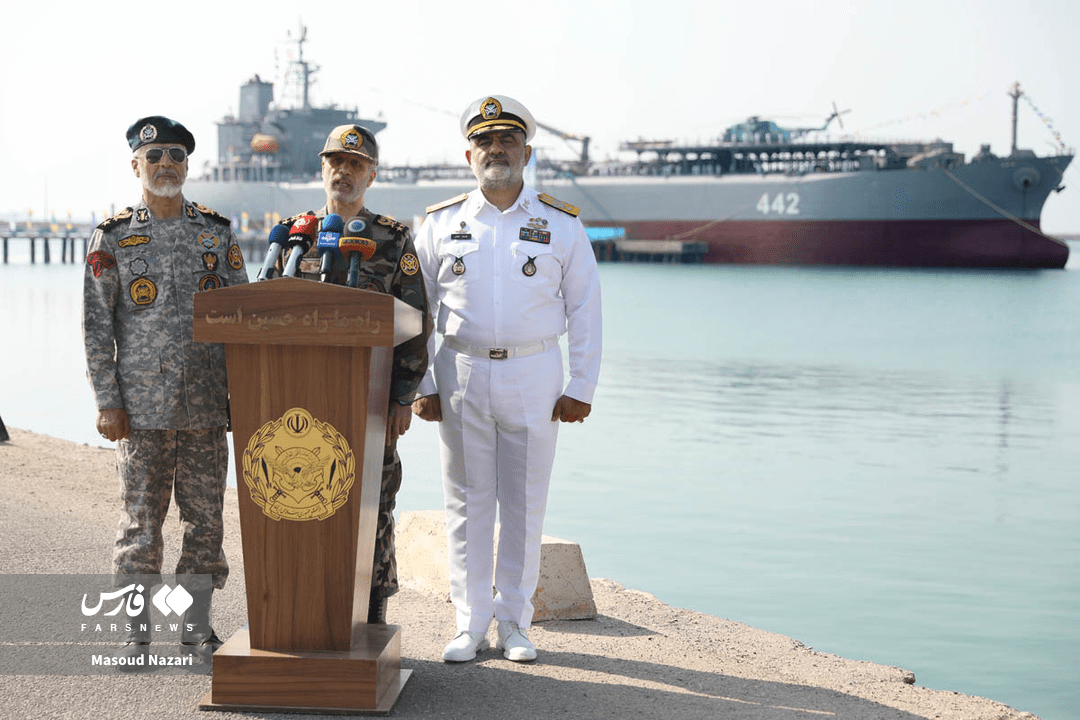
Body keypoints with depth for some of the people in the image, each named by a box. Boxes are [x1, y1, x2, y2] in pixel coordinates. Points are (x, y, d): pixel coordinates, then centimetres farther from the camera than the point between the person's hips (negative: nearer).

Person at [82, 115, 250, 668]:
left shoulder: (218, 233, 7)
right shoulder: (112, 238, 1)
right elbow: (97, 326, 0)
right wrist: (107, 403, -5)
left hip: (206, 408, 2)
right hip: (141, 408, -2)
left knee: (205, 517, 6)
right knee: (141, 519, 2)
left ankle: (197, 623, 18)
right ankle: (137, 631, 13)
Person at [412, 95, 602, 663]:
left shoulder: (562, 225, 4)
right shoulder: (440, 224, 6)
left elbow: (584, 310, 4)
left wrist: (580, 388, -2)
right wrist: (422, 385, 1)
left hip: (533, 376, 0)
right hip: (461, 375, 1)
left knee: (524, 504, 4)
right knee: (467, 503, 5)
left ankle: (514, 624, 16)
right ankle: (470, 624, 14)